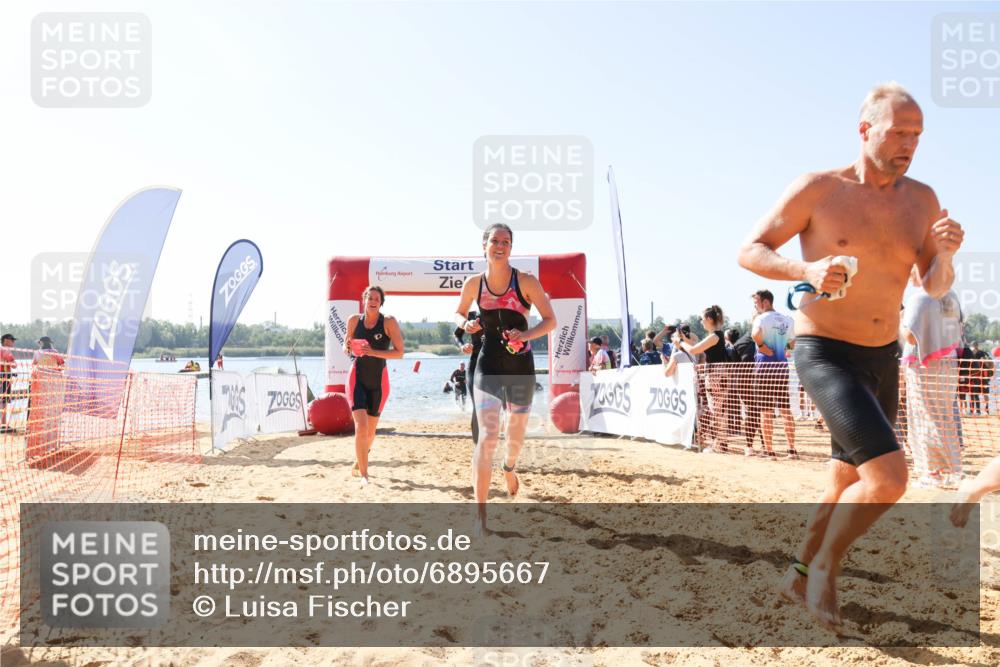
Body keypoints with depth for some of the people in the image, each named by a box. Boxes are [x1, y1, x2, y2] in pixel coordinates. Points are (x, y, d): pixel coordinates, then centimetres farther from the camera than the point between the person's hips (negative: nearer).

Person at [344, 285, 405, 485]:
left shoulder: (389, 322, -9)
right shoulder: (354, 320, -1)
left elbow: (399, 352, -15)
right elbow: (346, 346, 14)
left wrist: (373, 352, -26)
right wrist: (348, 348, -11)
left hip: (379, 381, 0)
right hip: (357, 378, 0)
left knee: (370, 431, 14)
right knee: (361, 426, -16)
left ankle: (357, 465, 40)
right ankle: (363, 475, -9)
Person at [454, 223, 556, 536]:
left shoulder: (527, 282, -7)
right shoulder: (473, 284, -2)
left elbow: (550, 320, -4)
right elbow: (458, 314, 15)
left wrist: (526, 335, -22)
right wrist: (466, 324, -8)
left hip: (521, 365, 1)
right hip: (488, 365, 0)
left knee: (516, 434, 15)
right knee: (488, 435, -15)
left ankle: (509, 469, 53)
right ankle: (480, 514, -12)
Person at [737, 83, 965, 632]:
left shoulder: (922, 200, 4)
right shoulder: (817, 189, -10)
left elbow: (936, 288, 6)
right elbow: (749, 251, -7)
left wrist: (946, 254, -17)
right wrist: (806, 270, -25)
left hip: (883, 360, 7)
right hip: (825, 355, -6)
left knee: (848, 485, 17)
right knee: (889, 479, -21)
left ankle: (799, 577, 38)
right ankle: (823, 568, 7)